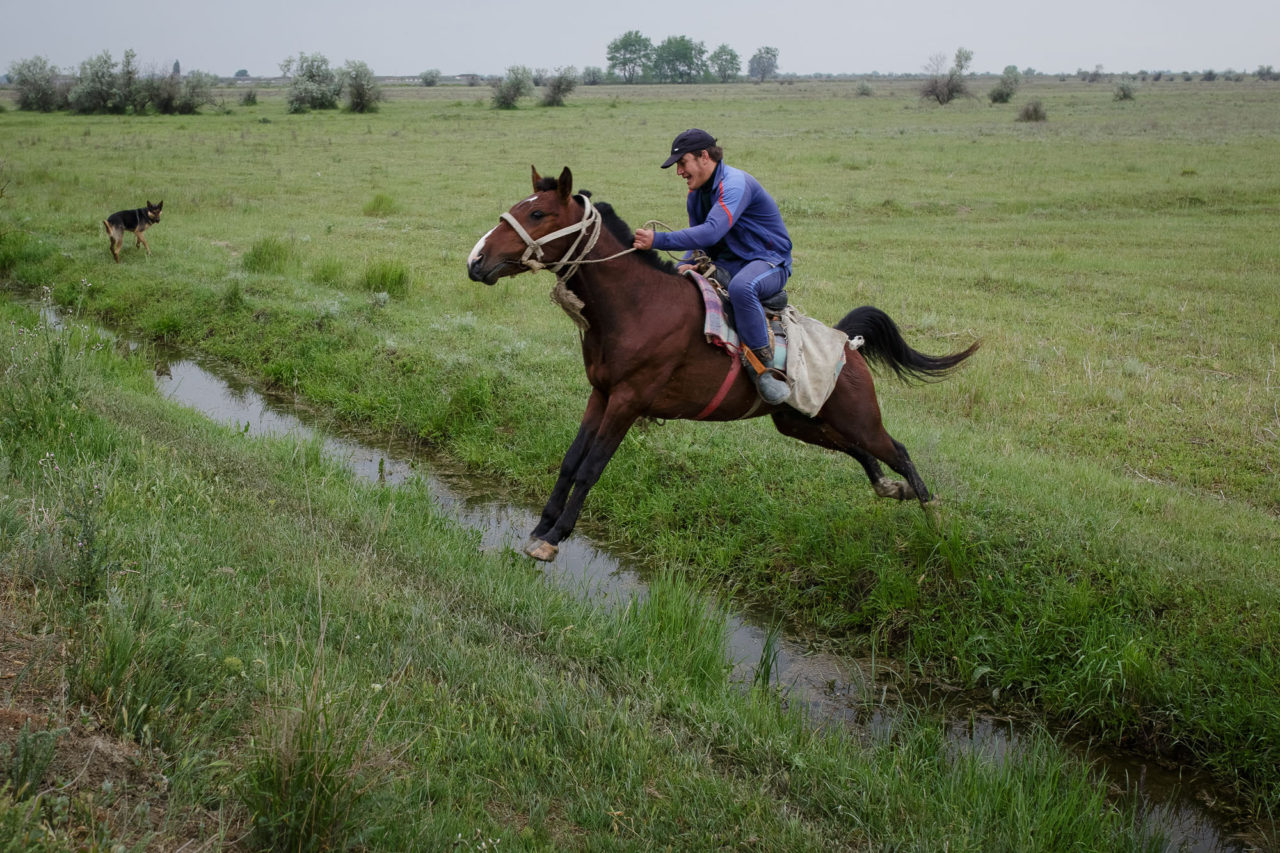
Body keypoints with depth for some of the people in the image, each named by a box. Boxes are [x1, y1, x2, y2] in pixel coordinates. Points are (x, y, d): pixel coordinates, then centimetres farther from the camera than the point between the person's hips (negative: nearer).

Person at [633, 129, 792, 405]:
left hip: (770, 262, -9)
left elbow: (711, 232, -35)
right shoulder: (696, 194, 9)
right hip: (726, 264, 9)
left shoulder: (735, 183, -21)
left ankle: (762, 366, -32)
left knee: (741, 287, -42)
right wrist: (686, 265, -9)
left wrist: (658, 240, -37)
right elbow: (698, 241, 15)